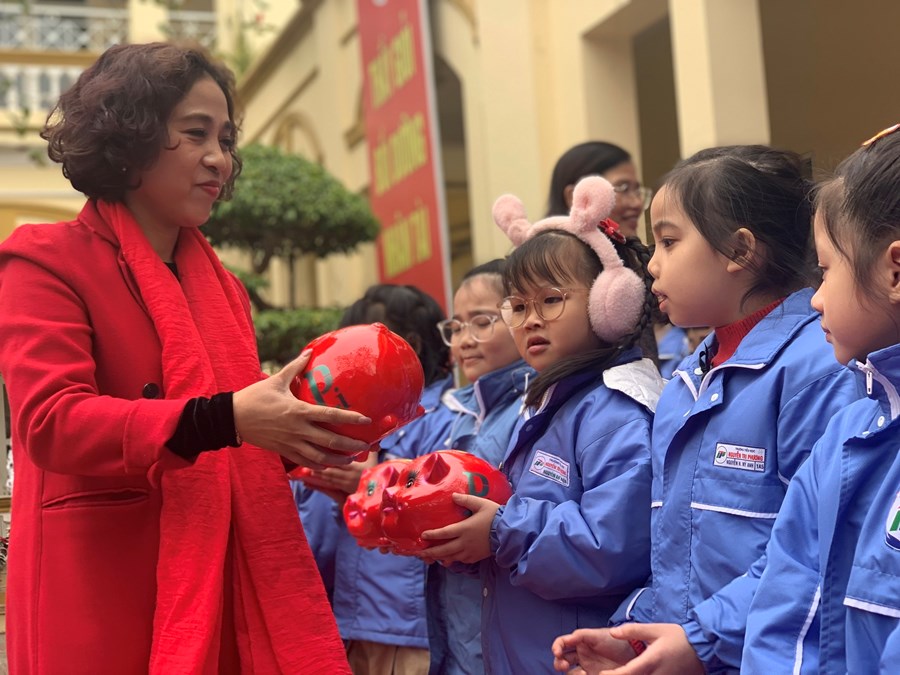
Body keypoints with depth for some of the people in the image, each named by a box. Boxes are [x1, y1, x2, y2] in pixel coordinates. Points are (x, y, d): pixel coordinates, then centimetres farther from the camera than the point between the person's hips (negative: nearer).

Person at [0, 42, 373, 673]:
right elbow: (51, 420, -17)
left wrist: (300, 429, -2)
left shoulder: (223, 284, 17)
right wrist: (223, 418, -27)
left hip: (229, 588, 6)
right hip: (106, 591, -6)